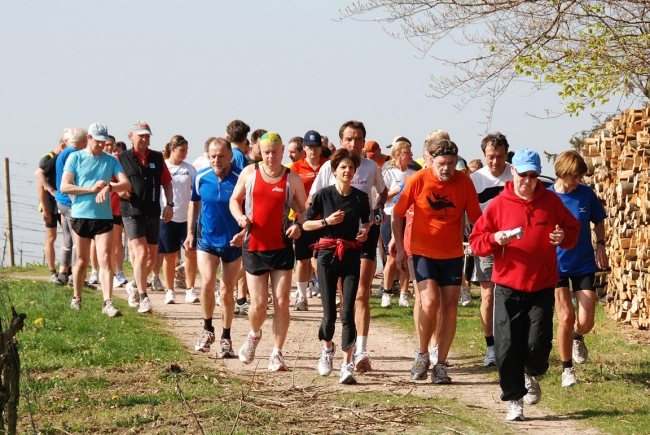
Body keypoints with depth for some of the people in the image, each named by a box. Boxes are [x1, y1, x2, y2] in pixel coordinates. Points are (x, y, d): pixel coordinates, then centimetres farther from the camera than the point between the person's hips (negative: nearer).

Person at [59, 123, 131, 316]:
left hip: (104, 217, 1)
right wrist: (91, 188, -14)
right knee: (82, 261, 9)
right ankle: (76, 299, 26)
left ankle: (108, 303, -14)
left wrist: (109, 187, -24)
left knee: (105, 260, -10)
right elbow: (64, 187, -6)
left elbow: (126, 184, -5)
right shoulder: (75, 158, 1)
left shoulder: (111, 161, 6)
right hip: (81, 215, -1)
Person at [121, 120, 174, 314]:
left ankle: (135, 286, 35)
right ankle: (143, 298, -13)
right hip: (132, 213, -4)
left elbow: (166, 182, 14)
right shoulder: (122, 158, 0)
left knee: (151, 257, 10)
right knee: (141, 254, -15)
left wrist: (169, 204, 3)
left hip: (153, 214, 4)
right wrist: (119, 190, -18)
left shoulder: (157, 158, 9)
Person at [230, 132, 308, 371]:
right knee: (258, 304, -1)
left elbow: (304, 209, 10)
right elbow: (234, 200, 13)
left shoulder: (292, 179, 2)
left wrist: (299, 225, -11)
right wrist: (239, 217, -7)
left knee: (281, 303, -4)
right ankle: (254, 335, 32)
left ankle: (277, 354, 7)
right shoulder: (249, 173, 3)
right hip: (254, 247, 0)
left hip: (282, 247, 0)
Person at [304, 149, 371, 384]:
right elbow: (306, 224, 3)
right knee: (329, 312, 0)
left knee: (348, 311, -7)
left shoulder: (360, 197, 3)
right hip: (328, 255, -1)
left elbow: (366, 221, 20)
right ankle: (328, 349, 31)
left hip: (352, 257, 1)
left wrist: (365, 231, -2)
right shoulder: (323, 195, -2)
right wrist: (326, 221, -13)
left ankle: (347, 365, -7)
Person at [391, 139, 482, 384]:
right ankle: (422, 354, 5)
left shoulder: (464, 183, -8)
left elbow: (476, 217, 1)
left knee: (449, 309, 2)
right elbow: (397, 214, -1)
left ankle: (441, 365, 13)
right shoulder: (418, 180, -12)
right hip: (423, 251, -2)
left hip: (452, 254, 2)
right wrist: (399, 247, 0)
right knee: (430, 303, -18)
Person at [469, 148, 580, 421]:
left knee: (538, 345, -7)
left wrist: (564, 237, -8)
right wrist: (495, 239, -18)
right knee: (507, 348, -4)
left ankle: (531, 375, 28)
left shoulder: (551, 202, 2)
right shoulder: (499, 204, -1)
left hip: (542, 287, 0)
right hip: (507, 287, 0)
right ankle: (513, 400, 13)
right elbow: (476, 241, 2)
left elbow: (573, 229, 14)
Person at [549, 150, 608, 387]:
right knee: (566, 319, -6)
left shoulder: (586, 193, -6)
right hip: (556, 265, -1)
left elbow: (598, 221, 9)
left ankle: (577, 337, 33)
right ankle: (567, 368, 14)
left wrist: (600, 245, -2)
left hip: (584, 264, 1)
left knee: (585, 321, -5)